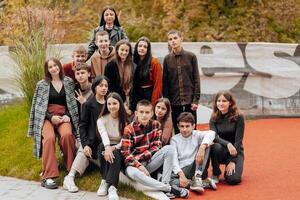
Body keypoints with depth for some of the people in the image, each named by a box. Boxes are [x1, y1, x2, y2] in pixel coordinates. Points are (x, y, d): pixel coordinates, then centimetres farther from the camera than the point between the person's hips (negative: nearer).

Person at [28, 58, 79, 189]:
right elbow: (38, 105, 5)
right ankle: (48, 176, -32)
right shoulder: (42, 84, 7)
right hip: (46, 117, -1)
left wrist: (67, 116, -5)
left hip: (63, 116, 1)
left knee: (67, 135, -32)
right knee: (49, 138, -32)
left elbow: (72, 102, 12)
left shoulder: (68, 82, 11)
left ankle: (72, 168, -16)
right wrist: (51, 117, -8)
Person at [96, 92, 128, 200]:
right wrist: (107, 147, -45)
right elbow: (104, 134, -25)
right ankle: (106, 181, -31)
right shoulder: (102, 120, -2)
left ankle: (112, 186, -45)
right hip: (106, 147, 1)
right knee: (102, 146, -35)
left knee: (115, 154, -36)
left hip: (119, 149, -1)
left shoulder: (125, 120, 0)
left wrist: (114, 148, -30)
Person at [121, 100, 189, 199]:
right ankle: (170, 188, -32)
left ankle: (165, 183, -21)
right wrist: (139, 165, -27)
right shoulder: (129, 129, -13)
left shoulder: (155, 125, -1)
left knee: (169, 148, -17)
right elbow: (126, 153, -15)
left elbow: (156, 146, -2)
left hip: (149, 162, 4)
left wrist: (140, 157, -15)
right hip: (134, 164, -4)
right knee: (133, 173, -39)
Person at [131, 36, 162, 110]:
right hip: (136, 97, 4)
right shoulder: (134, 62, 6)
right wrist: (132, 101, 4)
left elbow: (158, 85, -8)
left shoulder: (154, 62, -6)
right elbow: (132, 84, 10)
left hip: (150, 96, -4)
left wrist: (154, 103, -14)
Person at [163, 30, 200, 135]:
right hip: (174, 101, 2)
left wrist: (196, 99, -7)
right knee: (177, 131, 7)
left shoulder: (191, 56, 0)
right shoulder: (167, 59, 4)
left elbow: (196, 79, -1)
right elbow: (165, 81, 5)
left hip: (190, 100, -1)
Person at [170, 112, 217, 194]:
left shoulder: (196, 135, 2)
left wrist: (202, 148, -40)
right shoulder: (174, 139, 4)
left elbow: (211, 133, -22)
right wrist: (181, 174, -27)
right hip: (182, 170, 1)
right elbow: (173, 159, -9)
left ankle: (197, 177, -25)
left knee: (205, 145, -18)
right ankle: (204, 183, -26)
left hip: (196, 168, 0)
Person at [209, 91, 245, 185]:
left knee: (233, 179, -25)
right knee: (216, 147, -34)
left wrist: (233, 161, -18)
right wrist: (228, 144, -36)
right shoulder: (214, 118, -3)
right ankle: (215, 174, -8)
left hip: (236, 151, -2)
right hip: (221, 151, 2)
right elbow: (214, 137, -17)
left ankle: (229, 169, 12)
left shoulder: (238, 117, -11)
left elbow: (238, 140, -13)